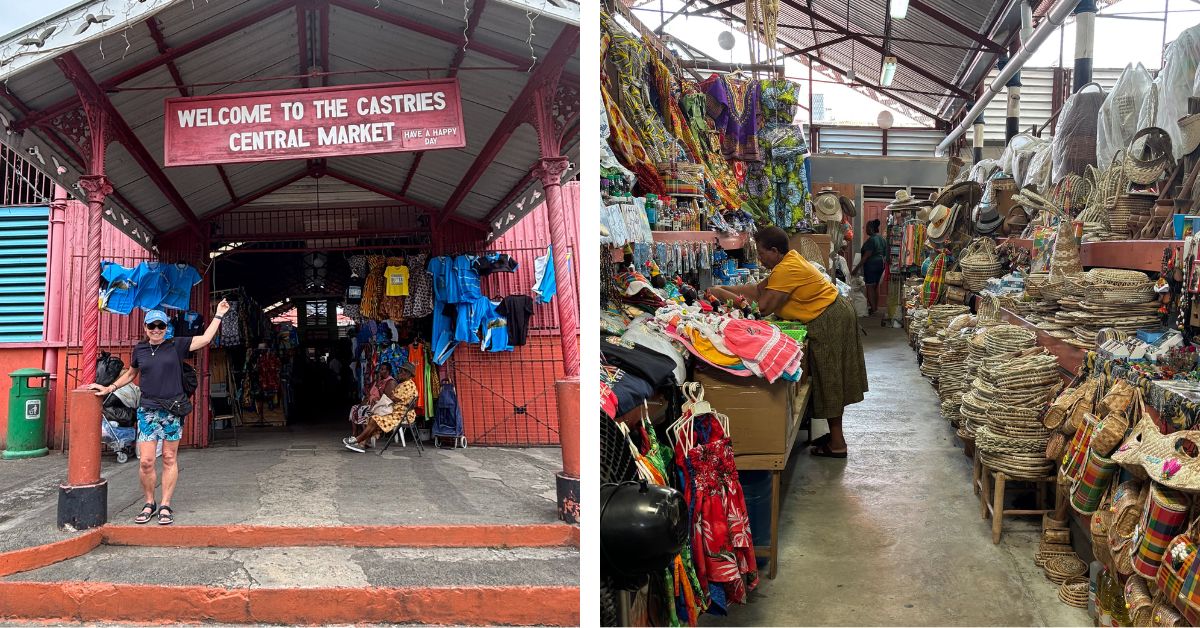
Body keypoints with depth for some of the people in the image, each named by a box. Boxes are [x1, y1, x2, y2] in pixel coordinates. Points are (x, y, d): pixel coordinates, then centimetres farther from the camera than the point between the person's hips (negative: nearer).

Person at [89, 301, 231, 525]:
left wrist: (218, 315, 4)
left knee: (169, 459, 4)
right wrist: (110, 388, 17)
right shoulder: (140, 349, 9)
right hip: (148, 410, 1)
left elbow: (205, 338, 1)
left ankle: (165, 506, 11)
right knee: (146, 461, -4)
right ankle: (149, 504, 13)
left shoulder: (177, 345, 3)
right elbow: (130, 374, 25)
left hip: (173, 409, -1)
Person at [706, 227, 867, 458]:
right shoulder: (789, 260, 10)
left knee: (829, 380, -2)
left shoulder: (787, 269, -23)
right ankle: (835, 435, 27)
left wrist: (724, 295, -18)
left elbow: (762, 307, -25)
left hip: (828, 321, -10)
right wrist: (726, 288, 3)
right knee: (831, 380, 17)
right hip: (835, 315, 10)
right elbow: (759, 289, 10)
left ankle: (837, 444, 6)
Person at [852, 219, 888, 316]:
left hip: (871, 264, -9)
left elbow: (866, 256, -21)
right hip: (881, 263, 9)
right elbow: (885, 254, 16)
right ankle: (876, 306, 24)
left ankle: (872, 309, -4)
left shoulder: (871, 240, -18)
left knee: (870, 286, -4)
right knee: (876, 285, 17)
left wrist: (857, 268, -19)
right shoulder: (882, 239, 10)